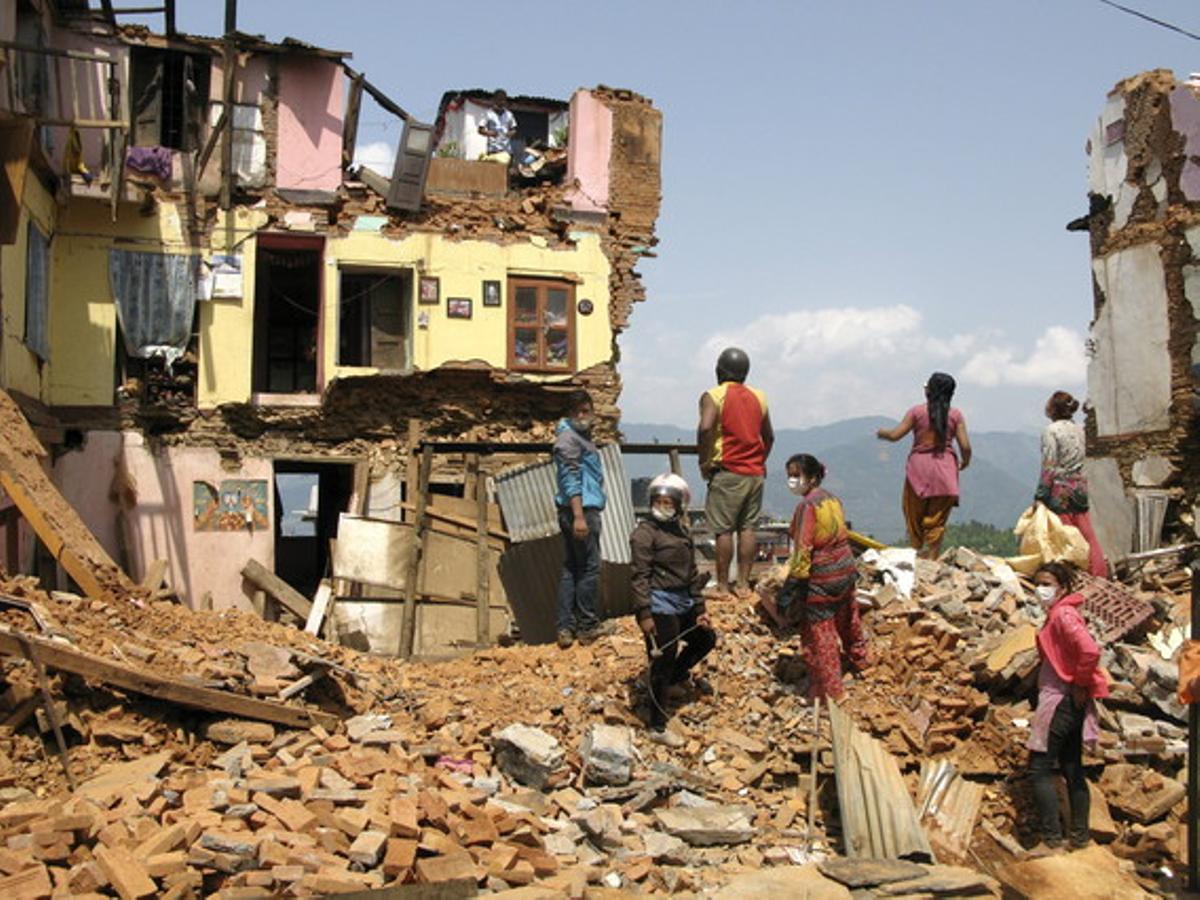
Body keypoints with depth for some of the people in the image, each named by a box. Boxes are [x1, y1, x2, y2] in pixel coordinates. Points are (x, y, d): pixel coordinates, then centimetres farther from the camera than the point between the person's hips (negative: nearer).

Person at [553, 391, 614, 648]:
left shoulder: (583, 437, 20)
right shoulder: (568, 439, -11)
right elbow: (570, 480, -19)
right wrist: (579, 516, -25)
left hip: (582, 510, 10)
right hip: (580, 510, -10)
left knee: (571, 568, 8)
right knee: (589, 568, -4)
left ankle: (566, 627, 10)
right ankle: (587, 626, 3)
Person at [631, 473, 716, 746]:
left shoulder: (682, 532, 12)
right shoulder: (645, 532, -11)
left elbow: (691, 574, 18)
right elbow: (640, 576, -16)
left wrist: (700, 608, 16)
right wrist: (644, 614, -21)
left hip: (683, 604, 8)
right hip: (660, 606, -8)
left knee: (706, 639, 23)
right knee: (662, 663, -3)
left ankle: (674, 680, 40)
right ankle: (657, 728, 8)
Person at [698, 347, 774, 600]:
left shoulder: (714, 396, -5)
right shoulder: (758, 397, 13)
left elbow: (705, 428, -22)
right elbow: (769, 437, 18)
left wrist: (704, 461, -11)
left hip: (727, 472, -5)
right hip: (756, 473, 5)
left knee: (724, 530, -1)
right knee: (748, 528, 9)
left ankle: (722, 586, 3)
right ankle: (744, 584, 11)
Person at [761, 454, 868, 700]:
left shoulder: (807, 505, -20)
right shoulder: (832, 499, 5)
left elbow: (802, 551, -23)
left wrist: (789, 590, -20)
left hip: (821, 578, -9)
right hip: (846, 570, 9)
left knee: (819, 635, 2)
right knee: (847, 620, 30)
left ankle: (829, 691, 8)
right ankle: (858, 660, 53)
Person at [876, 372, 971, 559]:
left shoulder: (917, 412, -3)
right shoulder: (955, 415, 0)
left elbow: (895, 435, -5)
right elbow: (965, 446, -5)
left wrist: (882, 433, 16)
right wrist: (965, 462, 15)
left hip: (919, 468, -1)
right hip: (945, 471, 1)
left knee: (914, 519, 11)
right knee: (936, 522, 5)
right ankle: (930, 560, 1)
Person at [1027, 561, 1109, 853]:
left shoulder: (1063, 615, -17)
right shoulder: (1058, 614, 12)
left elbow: (1090, 650, -30)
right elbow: (1081, 652, 21)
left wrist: (1080, 685, -18)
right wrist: (1080, 686, 13)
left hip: (1060, 700, -10)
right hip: (1071, 704, 10)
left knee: (1039, 769, -4)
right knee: (1072, 769, 14)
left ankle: (1051, 839, -2)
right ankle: (1079, 835, 21)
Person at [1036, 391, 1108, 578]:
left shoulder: (1051, 431, -12)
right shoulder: (1079, 429, 8)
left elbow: (1049, 468, -16)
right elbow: (1083, 455, 12)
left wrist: (1040, 497, -14)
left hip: (1060, 491, -6)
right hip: (1080, 487, 7)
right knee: (1088, 536, 10)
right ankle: (1100, 575, 12)